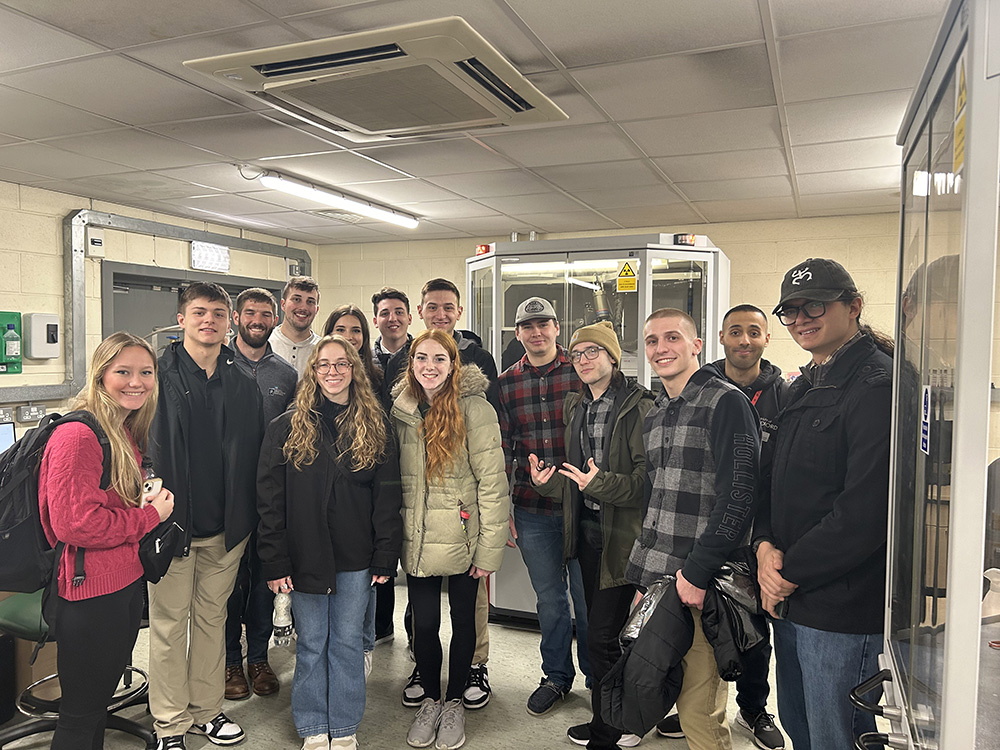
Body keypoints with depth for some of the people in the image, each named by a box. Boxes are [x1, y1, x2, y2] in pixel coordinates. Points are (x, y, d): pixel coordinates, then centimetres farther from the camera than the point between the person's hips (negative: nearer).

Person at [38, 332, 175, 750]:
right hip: (91, 591, -9)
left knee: (101, 699, 24)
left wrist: (154, 502, 2)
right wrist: (150, 516, -17)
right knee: (81, 714, 8)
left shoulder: (128, 431, 9)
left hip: (128, 582, 9)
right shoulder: (77, 435, -21)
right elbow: (74, 523, -26)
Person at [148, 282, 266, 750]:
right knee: (169, 622, 8)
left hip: (226, 525, 3)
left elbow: (255, 453, 7)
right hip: (172, 521, -3)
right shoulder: (159, 374, -6)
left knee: (212, 616, 16)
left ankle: (206, 711, 31)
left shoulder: (244, 382, 5)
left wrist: (247, 516, 3)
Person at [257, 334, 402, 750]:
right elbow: (269, 498, -3)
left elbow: (387, 496, 1)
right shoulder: (286, 428, -2)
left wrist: (385, 556, -3)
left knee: (348, 642, 11)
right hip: (305, 556, 0)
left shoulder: (375, 428, 1)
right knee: (311, 644, 11)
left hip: (355, 558, 1)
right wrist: (274, 560, -8)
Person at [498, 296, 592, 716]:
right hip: (531, 511, 3)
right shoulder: (506, 384, 6)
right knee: (549, 598, 15)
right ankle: (556, 677, 33)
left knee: (587, 596, 8)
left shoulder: (580, 374, -2)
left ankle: (596, 677, 29)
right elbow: (502, 449, 8)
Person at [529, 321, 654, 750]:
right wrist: (545, 482, -1)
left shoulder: (637, 406, -11)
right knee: (599, 630, 15)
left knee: (602, 636, -4)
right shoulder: (575, 406, 12)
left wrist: (602, 483, -27)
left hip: (621, 536, -7)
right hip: (587, 531, 7)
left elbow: (647, 478, -15)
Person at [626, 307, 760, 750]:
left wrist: (696, 572, -18)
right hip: (654, 579, 7)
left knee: (699, 712, -1)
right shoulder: (655, 414, 15)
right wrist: (643, 575, 13)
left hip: (702, 583, -7)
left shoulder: (726, 402, -9)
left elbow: (739, 497, -16)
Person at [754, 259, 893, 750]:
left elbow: (865, 510, -23)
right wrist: (765, 545, -3)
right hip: (789, 599, 9)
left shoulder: (878, 386, -16)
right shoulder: (803, 387, 13)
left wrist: (791, 573, -15)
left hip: (842, 608, -8)